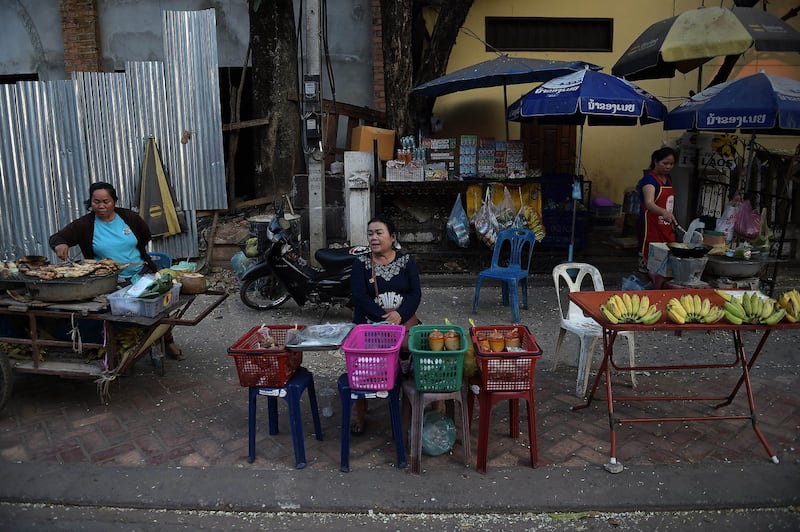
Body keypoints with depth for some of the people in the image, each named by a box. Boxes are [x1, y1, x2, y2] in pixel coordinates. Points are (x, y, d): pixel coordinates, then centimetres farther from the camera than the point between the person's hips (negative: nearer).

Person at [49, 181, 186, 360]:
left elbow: (146, 236, 22)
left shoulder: (130, 217, 5)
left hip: (142, 272, 2)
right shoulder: (84, 225, -1)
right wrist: (60, 245, -27)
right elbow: (56, 237, -5)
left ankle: (168, 342, 8)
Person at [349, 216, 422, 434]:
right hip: (369, 320, 0)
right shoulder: (360, 262, 5)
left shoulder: (406, 261, 8)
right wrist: (384, 317, -19)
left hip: (403, 316, 1)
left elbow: (415, 293, 0)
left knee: (408, 343, -34)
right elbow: (359, 296, -6)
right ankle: (360, 412, -13)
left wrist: (399, 314, -19)